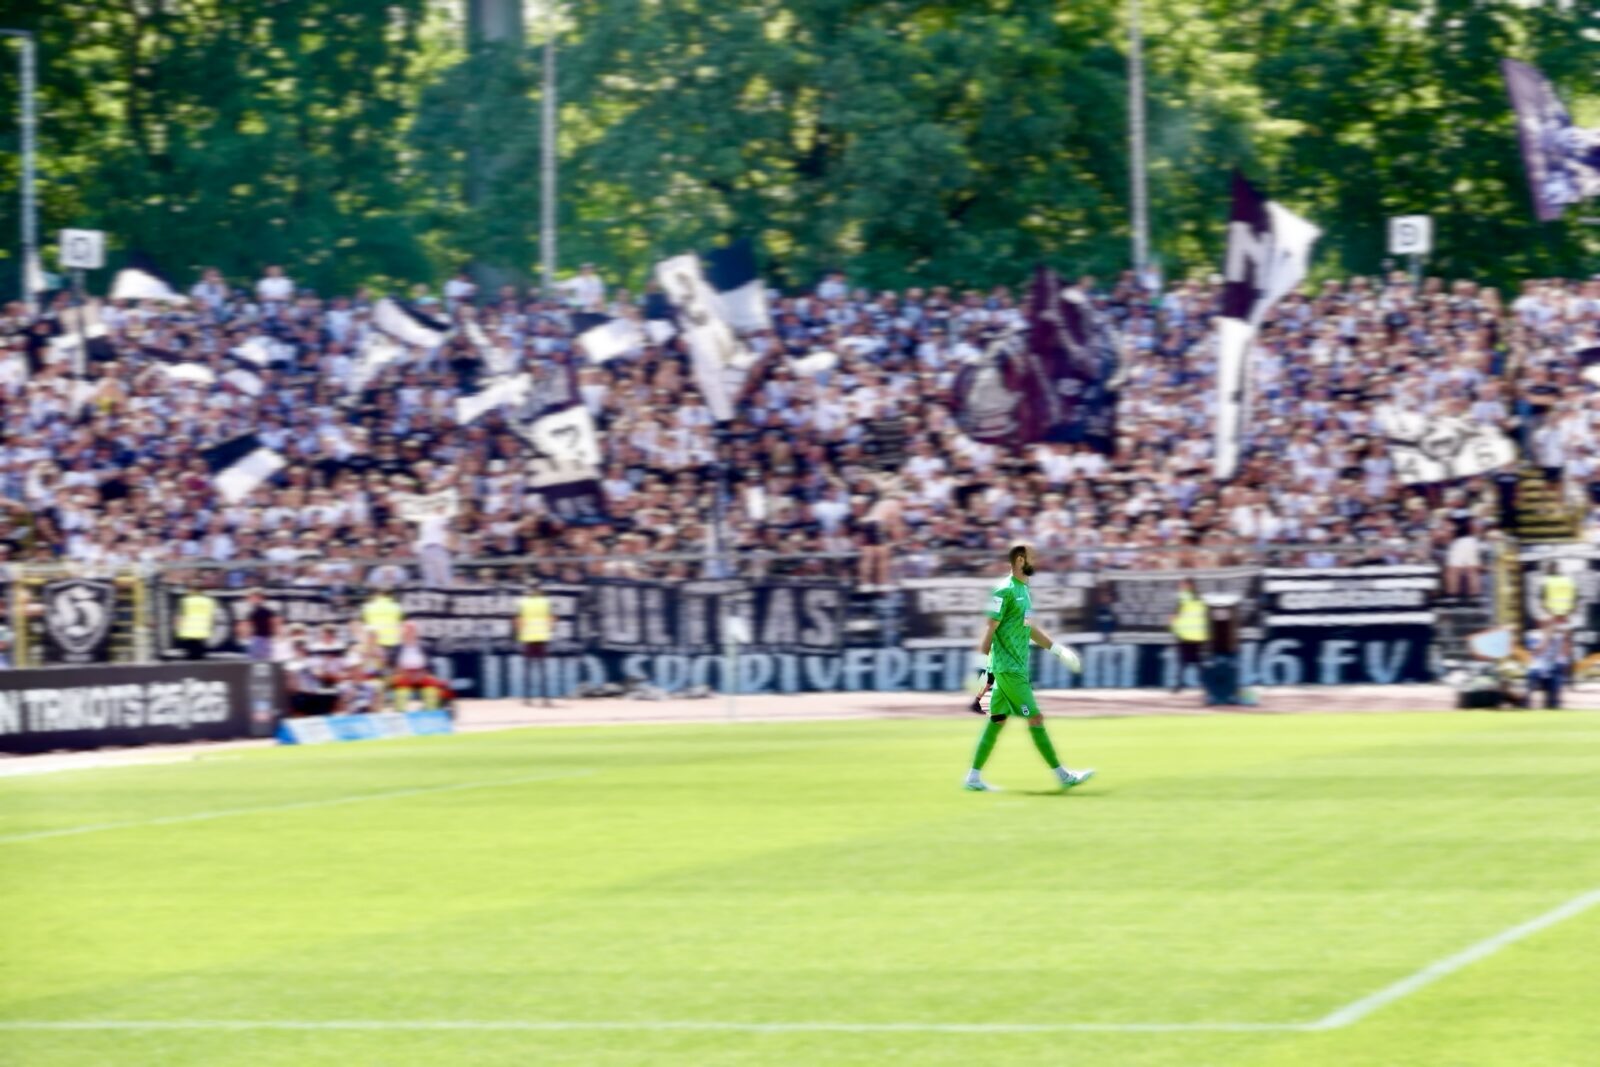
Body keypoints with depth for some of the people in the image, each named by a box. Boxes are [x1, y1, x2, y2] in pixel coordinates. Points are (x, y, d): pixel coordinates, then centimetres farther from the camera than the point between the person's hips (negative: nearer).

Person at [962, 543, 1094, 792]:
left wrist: (1057, 649, 25)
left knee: (997, 720, 9)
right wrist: (981, 664, -20)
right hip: (1008, 668, -9)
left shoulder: (1024, 589, 15)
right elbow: (991, 629, -16)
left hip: (1017, 668, 9)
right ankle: (1062, 775, -2)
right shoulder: (1005, 591, -14)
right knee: (1035, 718, -6)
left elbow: (1029, 629, 25)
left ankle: (973, 777, 11)